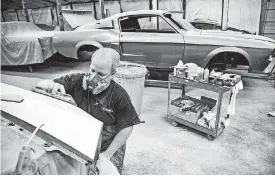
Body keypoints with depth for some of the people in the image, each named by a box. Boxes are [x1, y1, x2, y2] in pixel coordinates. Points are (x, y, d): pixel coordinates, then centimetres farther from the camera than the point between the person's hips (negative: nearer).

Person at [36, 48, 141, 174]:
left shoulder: (120, 96, -16)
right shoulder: (75, 81, -10)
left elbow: (126, 127, -9)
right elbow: (40, 85, -5)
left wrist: (107, 154, -9)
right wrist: (51, 85, -31)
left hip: (108, 148, -2)